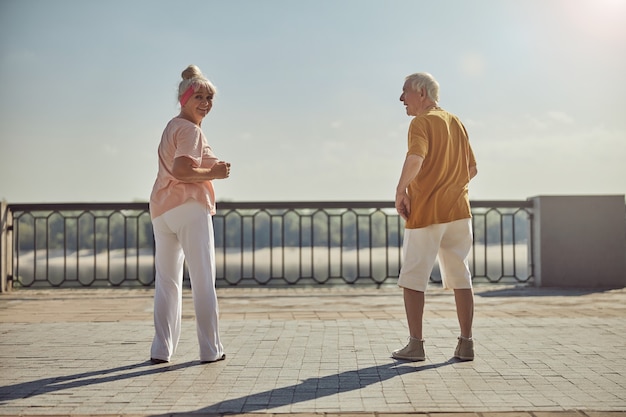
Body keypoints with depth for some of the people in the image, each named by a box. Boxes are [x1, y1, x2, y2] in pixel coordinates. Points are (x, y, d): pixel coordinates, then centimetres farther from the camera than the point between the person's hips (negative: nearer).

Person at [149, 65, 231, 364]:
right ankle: (210, 349, 4)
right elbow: (180, 170, -20)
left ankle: (161, 350, 10)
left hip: (161, 210, 9)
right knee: (203, 280, -1)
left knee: (166, 281, 10)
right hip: (189, 207, -9)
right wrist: (214, 173, -9)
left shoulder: (172, 126, 23)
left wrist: (212, 168, 11)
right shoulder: (190, 129, -7)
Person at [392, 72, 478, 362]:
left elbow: (415, 158, -26)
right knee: (460, 278, 9)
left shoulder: (422, 122, -8)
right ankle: (465, 343, 11)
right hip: (458, 210, 7)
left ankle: (415, 344, 1)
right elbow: (472, 169, 18)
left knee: (413, 279, 1)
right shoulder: (456, 123, 15)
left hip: (425, 212, -7)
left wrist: (401, 190, -15)